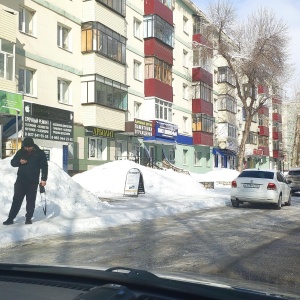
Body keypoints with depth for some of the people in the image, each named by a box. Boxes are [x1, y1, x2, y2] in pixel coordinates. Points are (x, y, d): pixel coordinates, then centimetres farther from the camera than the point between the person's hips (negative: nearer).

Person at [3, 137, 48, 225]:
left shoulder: (40, 153, -2)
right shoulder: (21, 152, 5)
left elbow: (44, 167, -1)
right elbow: (12, 162, 11)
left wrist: (43, 179, -9)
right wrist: (19, 161, -11)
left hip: (33, 182, -2)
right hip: (20, 180, 2)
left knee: (31, 200, 2)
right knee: (16, 200, 2)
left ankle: (28, 218, 12)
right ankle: (10, 218, 6)